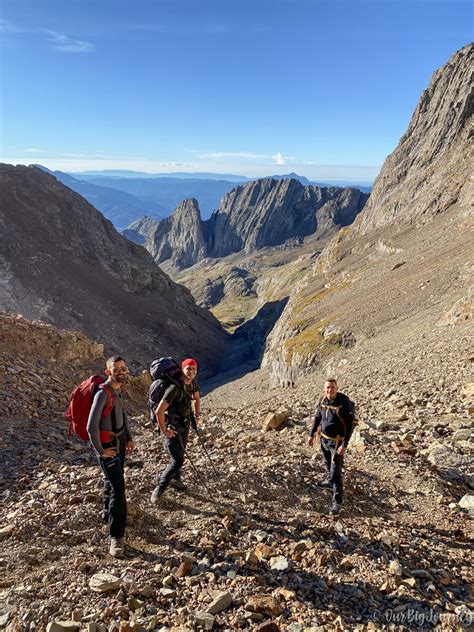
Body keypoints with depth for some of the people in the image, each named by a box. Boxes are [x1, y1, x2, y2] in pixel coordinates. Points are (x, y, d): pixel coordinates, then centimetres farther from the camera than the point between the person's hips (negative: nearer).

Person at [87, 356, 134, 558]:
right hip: (108, 446, -8)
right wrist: (100, 451, -18)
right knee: (118, 488, -8)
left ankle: (108, 513, 46)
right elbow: (91, 427, -28)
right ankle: (117, 536, 1)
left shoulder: (118, 389, 1)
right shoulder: (103, 393, -25)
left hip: (120, 441, 8)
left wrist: (129, 438, 14)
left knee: (112, 481, 25)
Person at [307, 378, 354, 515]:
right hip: (324, 438, 6)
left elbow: (349, 424, -20)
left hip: (337, 442, -6)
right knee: (328, 464, 27)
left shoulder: (344, 402, -23)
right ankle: (329, 481, 53)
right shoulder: (323, 400, -5)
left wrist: (344, 445, -23)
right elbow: (317, 417, 10)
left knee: (336, 472, -5)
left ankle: (337, 502, 6)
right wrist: (311, 435, 15)